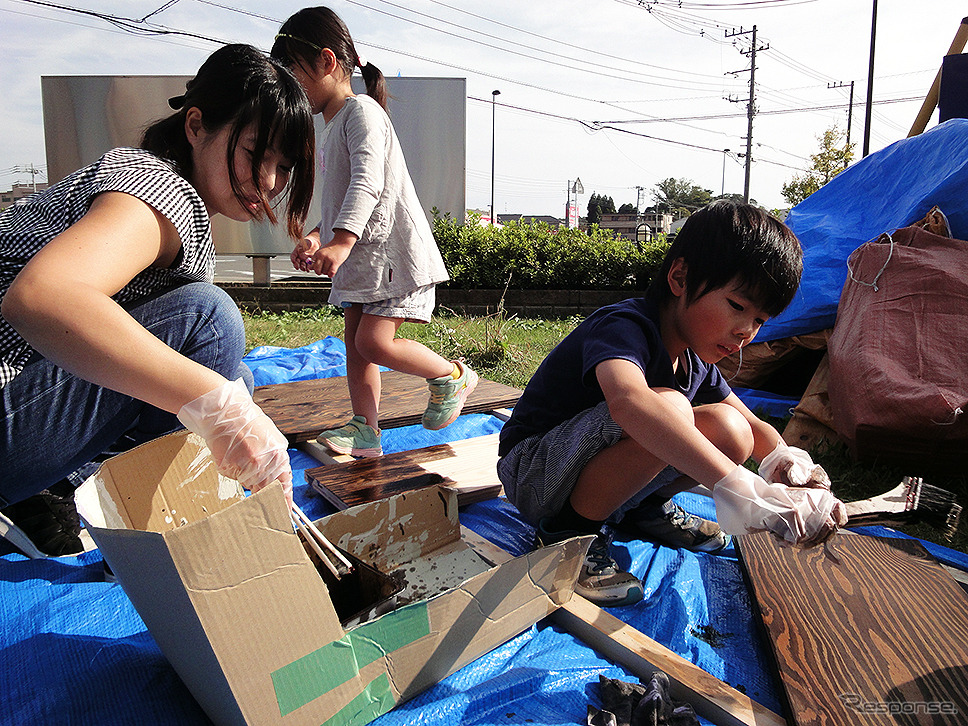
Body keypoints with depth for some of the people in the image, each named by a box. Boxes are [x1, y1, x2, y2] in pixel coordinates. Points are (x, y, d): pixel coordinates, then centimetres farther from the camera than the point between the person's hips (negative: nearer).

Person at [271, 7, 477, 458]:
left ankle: (453, 375, 7)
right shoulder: (332, 128, 20)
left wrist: (341, 241, -38)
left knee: (374, 342, -15)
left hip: (393, 252, -10)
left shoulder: (360, 110, -11)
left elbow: (367, 181, -27)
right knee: (355, 343, 8)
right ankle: (365, 430, 14)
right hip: (360, 257, 10)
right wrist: (318, 236, 10)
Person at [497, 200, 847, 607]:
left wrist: (781, 457, -14)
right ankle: (571, 528, -15)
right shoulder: (622, 328, -24)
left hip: (597, 472, 8)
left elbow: (751, 425, 11)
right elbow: (629, 402, -48)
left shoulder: (694, 357, 4)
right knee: (670, 409, -33)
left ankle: (643, 509, 11)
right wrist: (740, 488, -55)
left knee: (727, 430, -11)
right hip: (534, 474, -8)